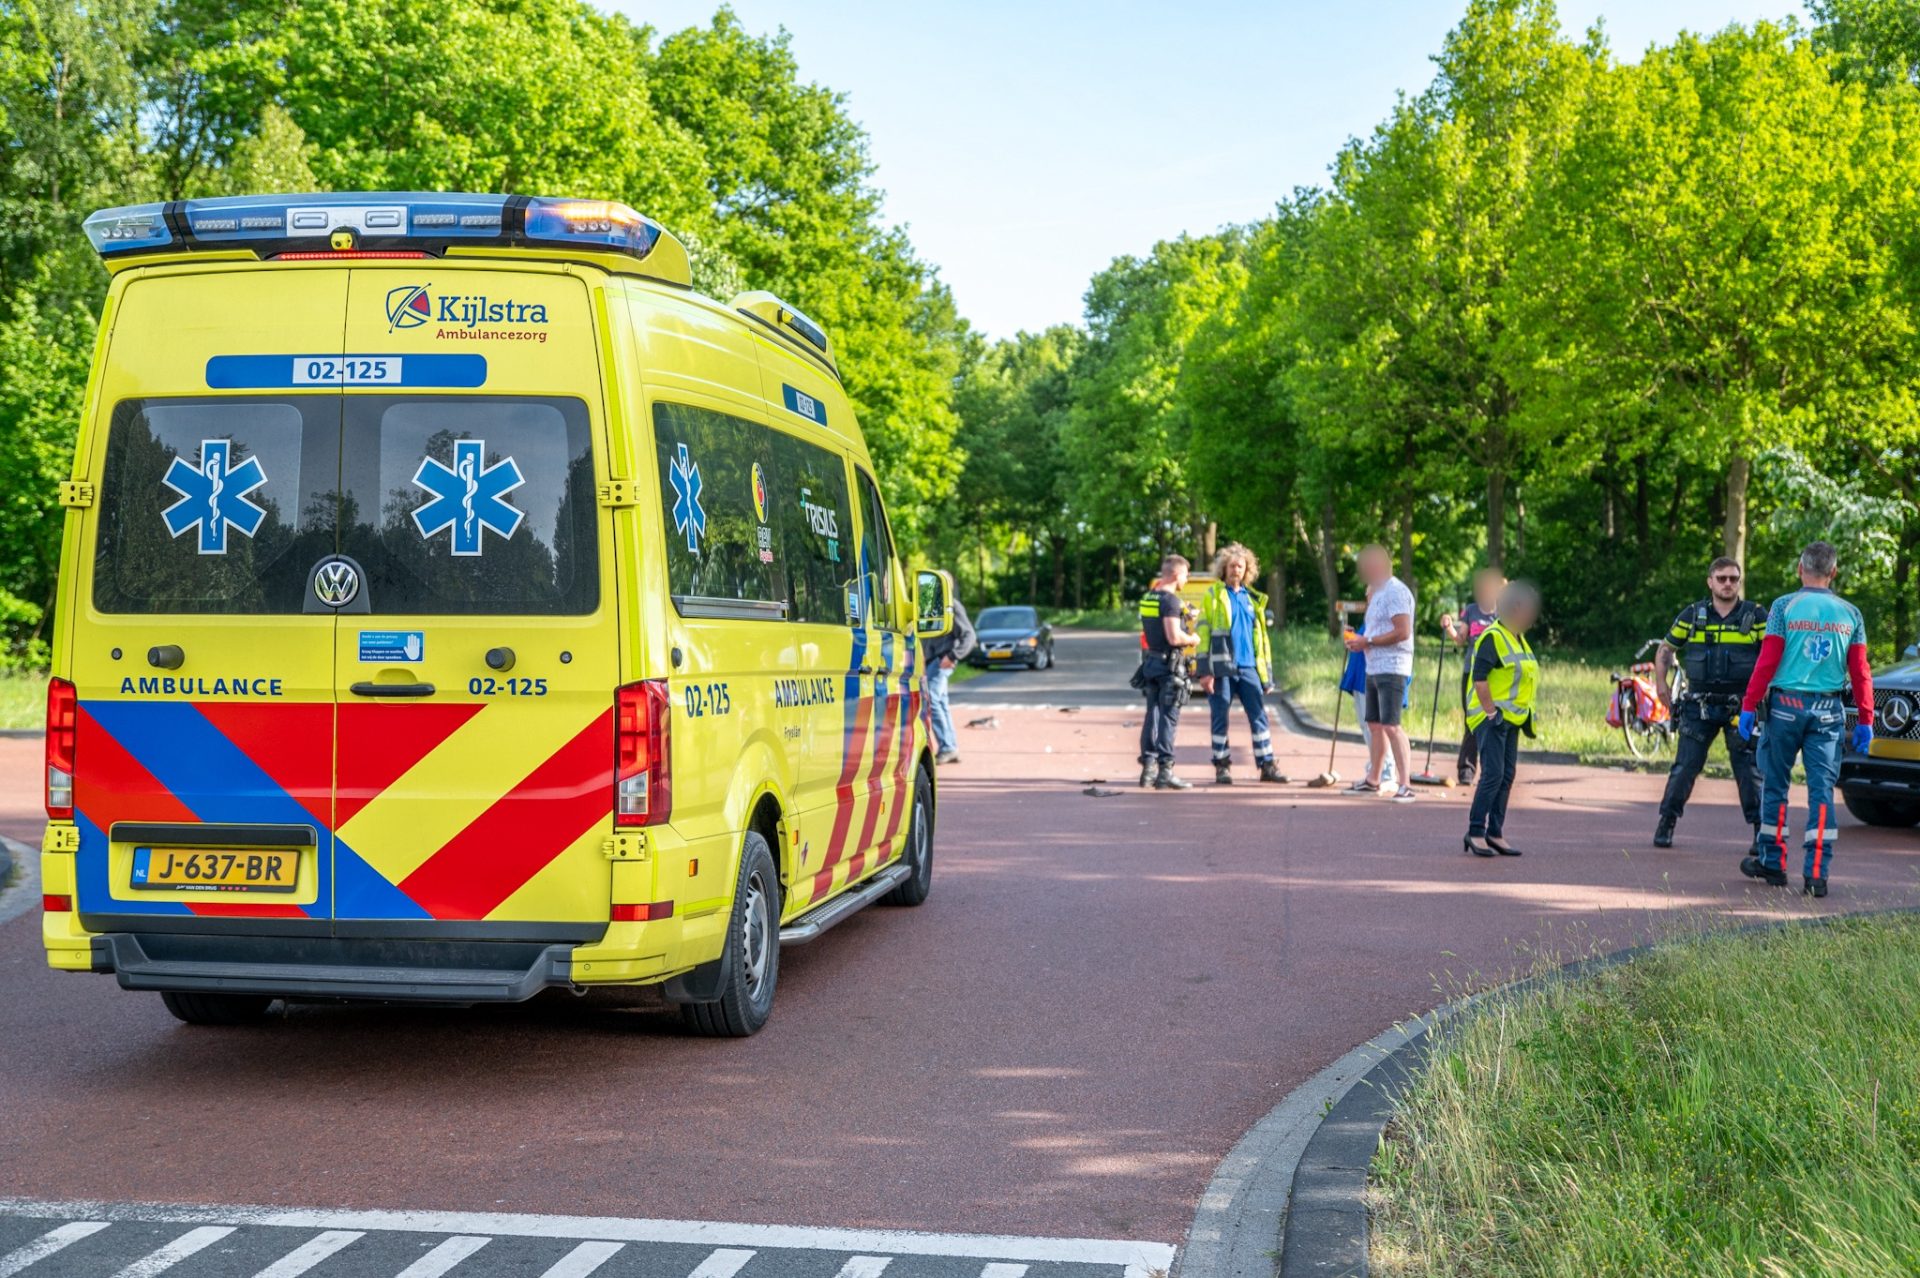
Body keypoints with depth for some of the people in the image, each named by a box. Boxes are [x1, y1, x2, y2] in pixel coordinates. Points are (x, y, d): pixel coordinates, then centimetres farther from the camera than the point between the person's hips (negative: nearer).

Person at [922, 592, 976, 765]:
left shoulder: (952, 606, -10)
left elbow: (969, 635, -13)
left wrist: (953, 656, -20)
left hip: (942, 661, -9)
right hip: (932, 660, 9)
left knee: (931, 700, -15)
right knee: (940, 703, 9)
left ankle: (946, 748, -11)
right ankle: (951, 748, 13)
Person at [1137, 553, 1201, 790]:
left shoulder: (1147, 598, 12)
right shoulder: (1170, 600, -16)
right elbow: (1174, 637, -23)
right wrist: (1192, 640, -5)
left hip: (1151, 662, 8)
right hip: (1169, 665, -8)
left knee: (1152, 715, 13)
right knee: (1168, 718, -6)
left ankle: (1148, 768, 15)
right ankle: (1165, 772, -7)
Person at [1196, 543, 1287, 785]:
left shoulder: (1253, 599, 16)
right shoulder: (1213, 594, 3)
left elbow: (1261, 636, 19)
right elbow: (1203, 632, -3)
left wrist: (1267, 673, 14)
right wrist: (1205, 671, -11)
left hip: (1249, 667, 4)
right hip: (1222, 668, -4)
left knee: (1259, 716, 0)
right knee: (1221, 718, 0)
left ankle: (1267, 765, 3)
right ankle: (1222, 767, 8)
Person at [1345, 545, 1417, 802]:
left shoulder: (1395, 592, -13)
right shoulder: (1377, 592, 18)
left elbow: (1402, 632, -21)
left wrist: (1367, 641, -16)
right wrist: (1359, 640, 7)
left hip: (1392, 668, -10)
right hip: (1374, 668, 10)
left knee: (1390, 725, -15)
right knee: (1374, 724, 14)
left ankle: (1405, 785, -15)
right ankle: (1372, 780, 23)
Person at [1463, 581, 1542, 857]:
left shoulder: (1520, 640, 17)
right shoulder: (1493, 637, -13)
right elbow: (1480, 678, -18)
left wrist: (1523, 714, 16)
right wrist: (1491, 713, -19)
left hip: (1511, 720, 9)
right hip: (1491, 719, -9)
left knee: (1506, 777, 9)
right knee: (1492, 775, -12)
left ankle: (1495, 834, 14)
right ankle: (1475, 832, -5)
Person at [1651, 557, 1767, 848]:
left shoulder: (1756, 616, 1)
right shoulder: (1692, 615, 5)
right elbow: (1665, 651, 15)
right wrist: (1661, 684, 4)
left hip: (1742, 707, -1)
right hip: (1699, 707, 1)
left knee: (1749, 770, 1)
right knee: (1685, 767, -1)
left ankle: (1761, 830, 7)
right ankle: (1666, 822, 10)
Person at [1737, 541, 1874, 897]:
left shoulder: (1784, 606, -3)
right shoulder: (1850, 614, 4)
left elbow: (1767, 662, -7)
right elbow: (1860, 672, 4)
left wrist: (1749, 706, -3)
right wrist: (1865, 721, 9)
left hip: (1786, 706, -2)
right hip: (1828, 711, 2)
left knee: (1775, 784, 10)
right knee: (1822, 790, 2)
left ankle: (1772, 862, 16)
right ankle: (1816, 873, -3)